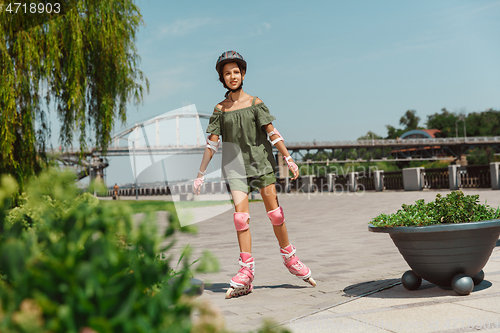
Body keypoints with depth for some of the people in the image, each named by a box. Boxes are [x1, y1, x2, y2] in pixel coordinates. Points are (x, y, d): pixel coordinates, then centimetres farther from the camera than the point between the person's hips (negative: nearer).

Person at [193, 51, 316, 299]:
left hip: (260, 160, 0)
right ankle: (246, 271, -5)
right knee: (240, 215, -10)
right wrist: (200, 174, 2)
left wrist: (288, 159, -10)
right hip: (235, 165, 1)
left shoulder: (254, 102, 3)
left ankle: (290, 259, 18)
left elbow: (272, 133, -2)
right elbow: (212, 142, 5)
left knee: (274, 212, 0)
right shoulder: (220, 109, 6)